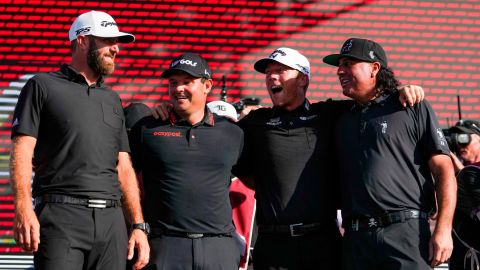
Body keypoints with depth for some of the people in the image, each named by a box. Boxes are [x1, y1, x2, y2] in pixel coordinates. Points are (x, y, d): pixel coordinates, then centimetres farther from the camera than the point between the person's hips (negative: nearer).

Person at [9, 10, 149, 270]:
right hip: (61, 216, -5)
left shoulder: (112, 99, 24)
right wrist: (23, 208, -18)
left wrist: (138, 225, 12)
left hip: (111, 219, 5)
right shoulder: (42, 86, 7)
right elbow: (22, 151, -3)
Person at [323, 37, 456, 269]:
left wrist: (443, 230, -11)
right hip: (356, 239, 5)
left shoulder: (413, 108, 6)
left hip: (406, 233, -5)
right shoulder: (343, 121, 22)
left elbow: (443, 170, -1)